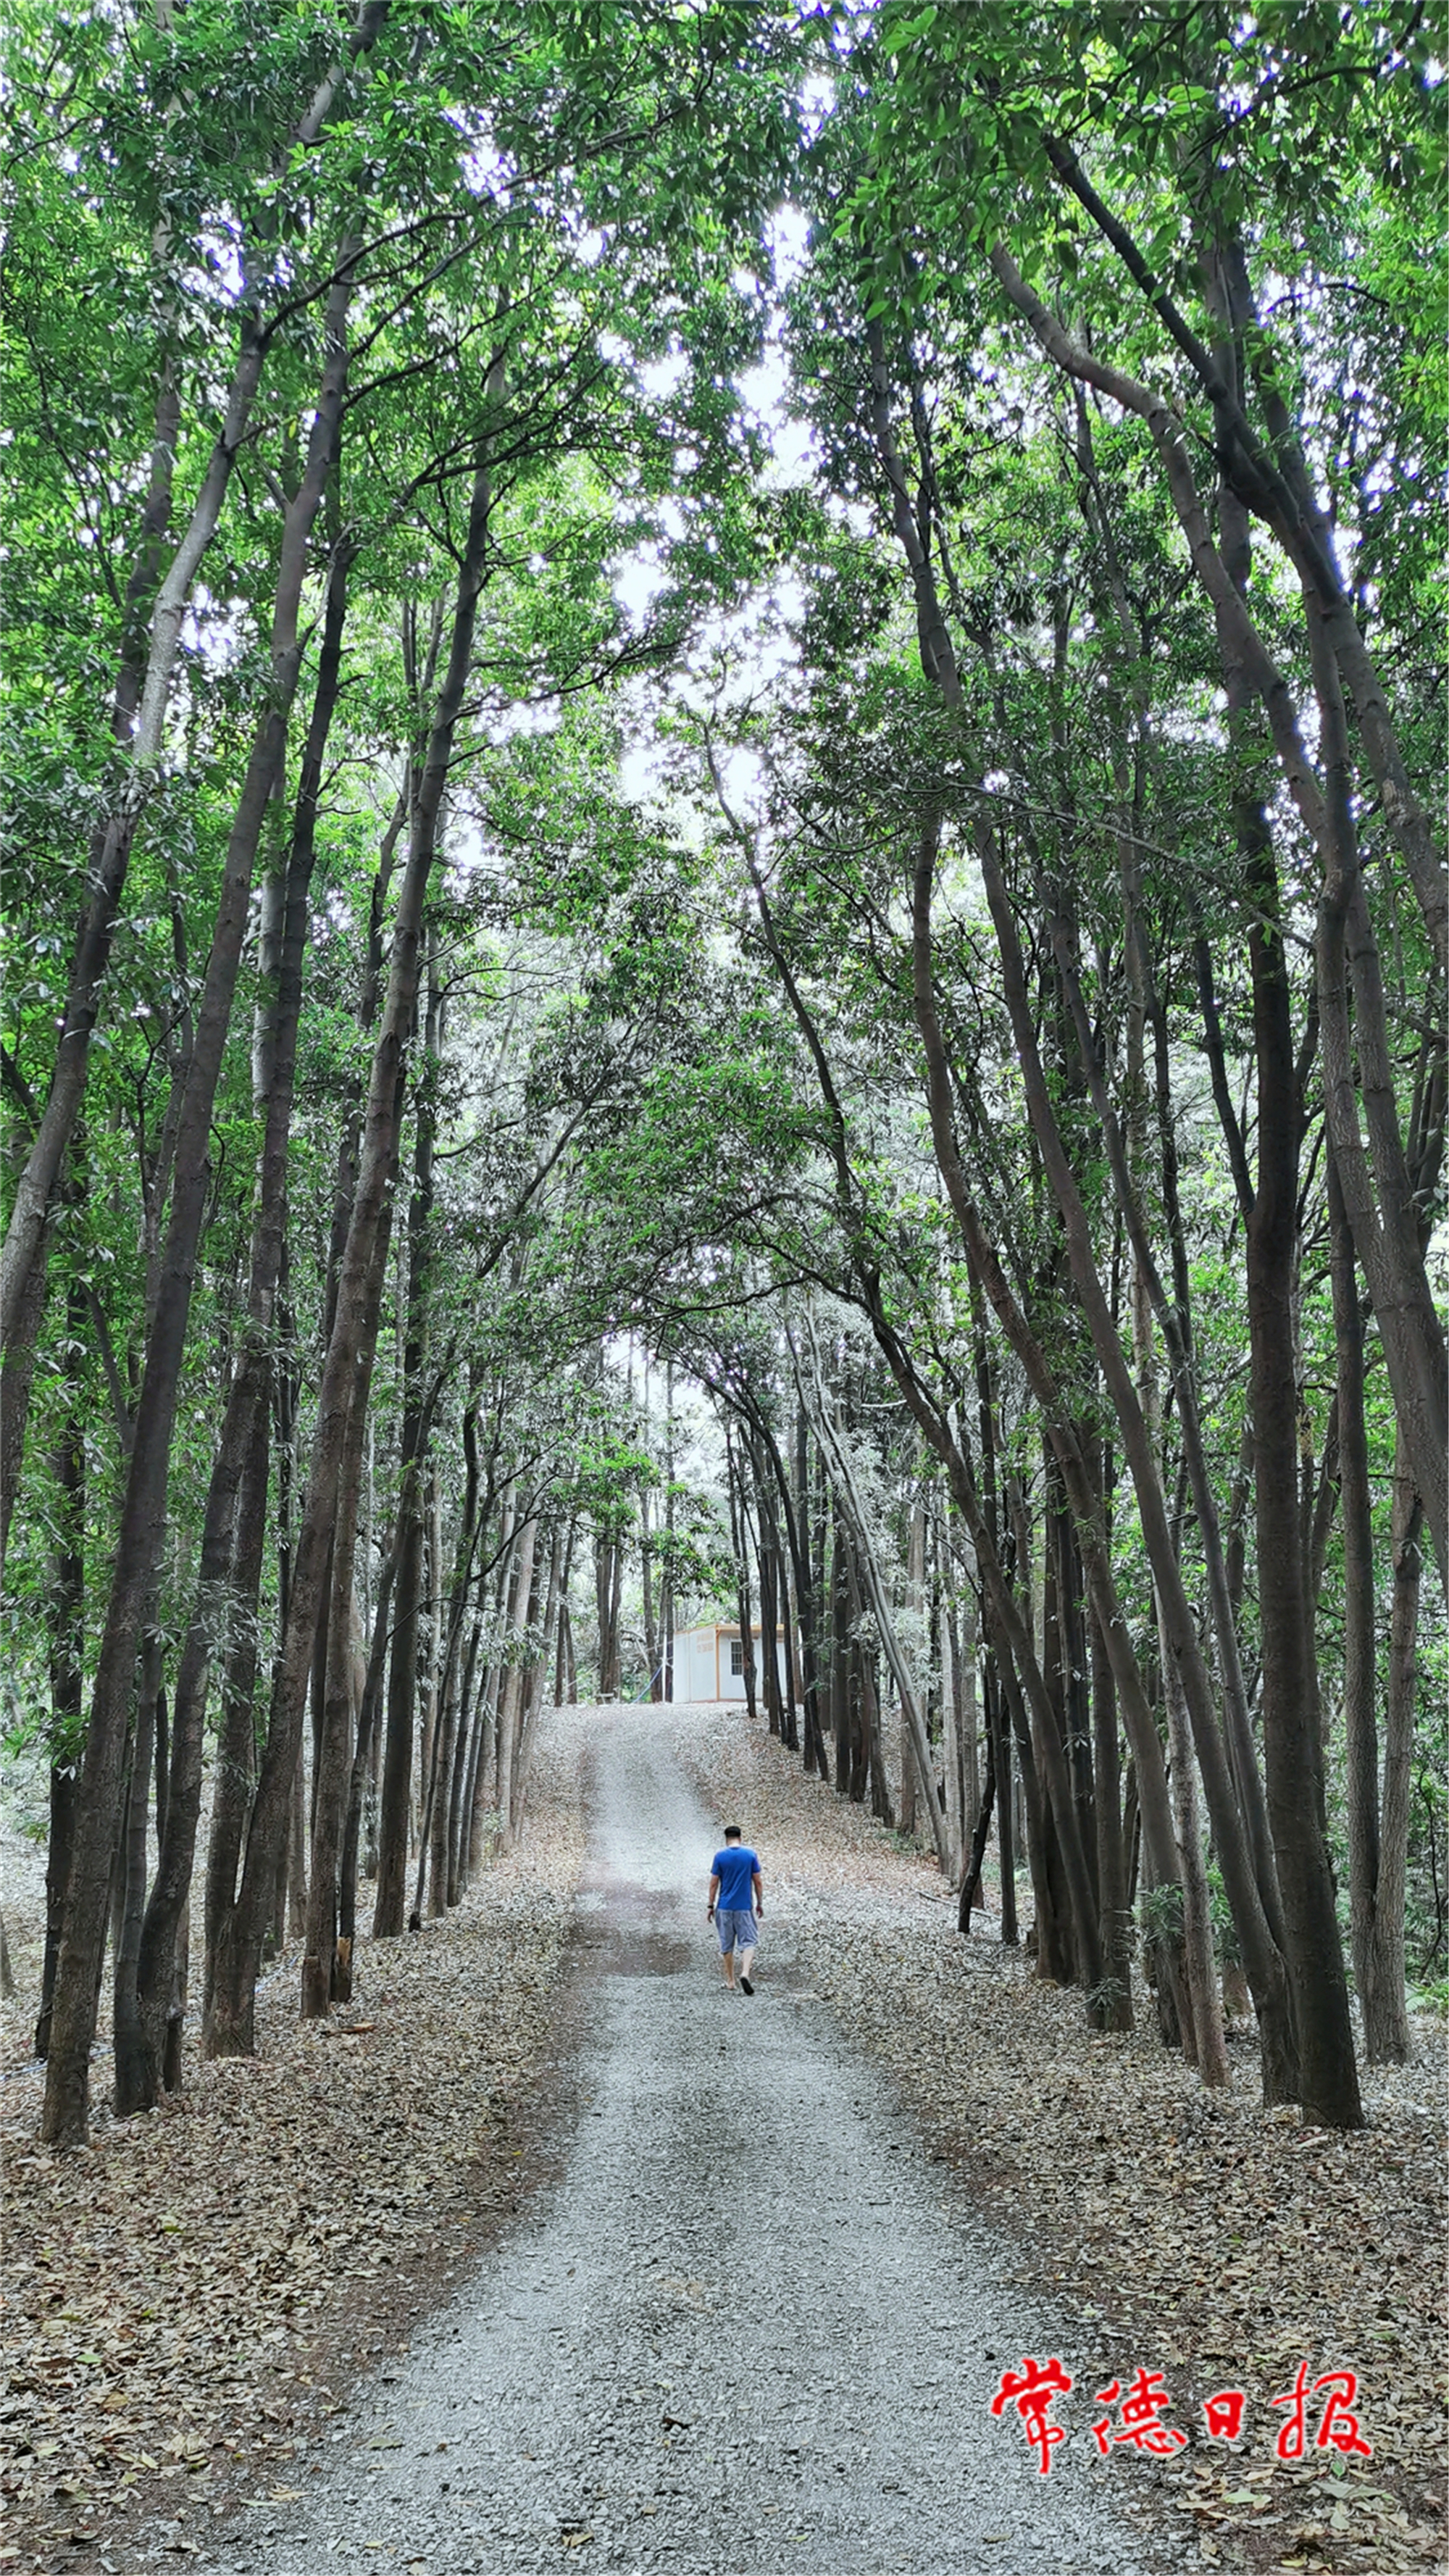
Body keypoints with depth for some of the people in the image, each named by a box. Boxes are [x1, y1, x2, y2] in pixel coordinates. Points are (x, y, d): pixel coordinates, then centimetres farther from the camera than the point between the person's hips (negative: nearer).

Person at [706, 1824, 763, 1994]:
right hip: (744, 1907, -1)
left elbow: (714, 1883, -2)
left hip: (724, 1907, 1)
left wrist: (711, 1906, 6)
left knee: (727, 1946, 12)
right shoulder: (751, 1854, -2)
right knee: (748, 1942, 3)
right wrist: (760, 1903, 11)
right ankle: (745, 1973, -19)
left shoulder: (720, 1856, -4)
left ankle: (730, 1982, 18)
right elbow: (758, 1881, 0)